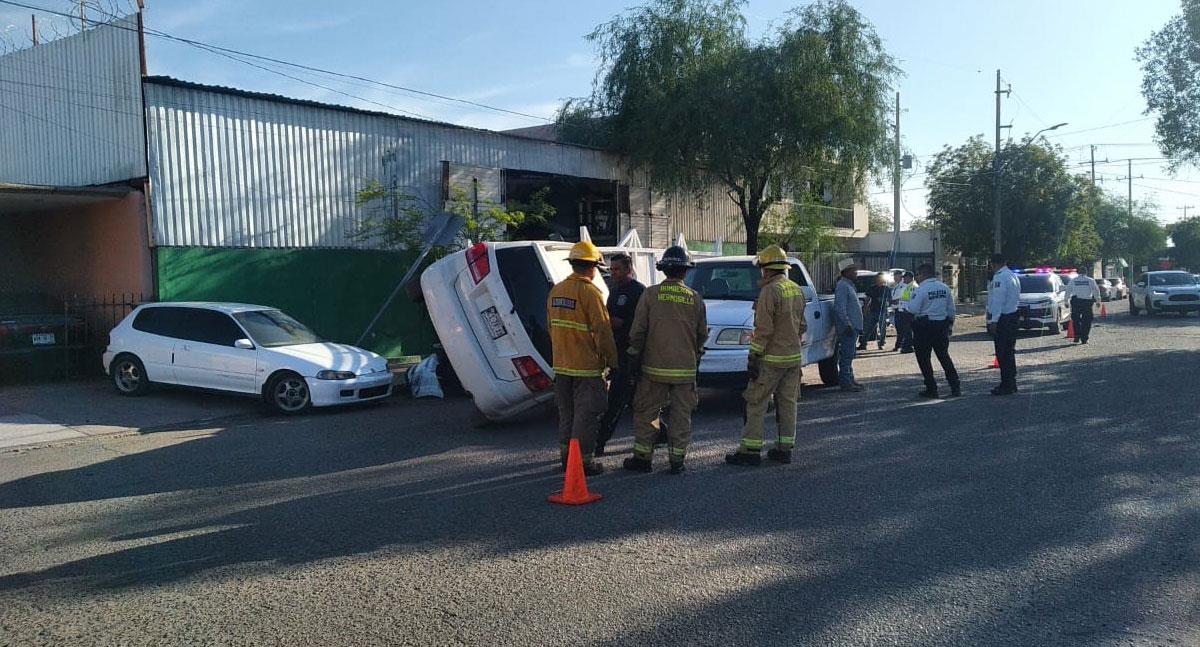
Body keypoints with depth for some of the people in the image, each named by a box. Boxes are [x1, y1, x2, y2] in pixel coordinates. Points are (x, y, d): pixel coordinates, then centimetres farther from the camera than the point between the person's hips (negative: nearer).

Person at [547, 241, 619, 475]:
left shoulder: (556, 291, 7)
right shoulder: (590, 292, -16)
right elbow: (602, 332, -16)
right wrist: (612, 361, -6)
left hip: (561, 365, 7)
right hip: (586, 366, -7)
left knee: (566, 413, 17)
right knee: (586, 414, 1)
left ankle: (566, 456, 25)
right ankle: (583, 461, 5)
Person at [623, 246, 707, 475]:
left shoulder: (650, 294, -5)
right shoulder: (695, 298, 1)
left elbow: (638, 330, -5)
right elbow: (702, 334, 8)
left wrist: (634, 357, 4)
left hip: (654, 366, -1)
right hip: (685, 368, 2)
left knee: (646, 412, 8)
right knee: (681, 415, 9)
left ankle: (643, 457, 12)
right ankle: (677, 459, 12)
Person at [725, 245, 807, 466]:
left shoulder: (769, 291, -15)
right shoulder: (797, 290, 11)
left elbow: (763, 329, -19)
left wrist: (753, 357, -16)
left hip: (771, 358, -8)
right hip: (794, 357, 8)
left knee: (756, 404, -2)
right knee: (787, 403, 11)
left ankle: (751, 450, -1)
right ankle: (784, 448, 15)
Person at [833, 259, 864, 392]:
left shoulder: (849, 285, 19)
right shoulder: (842, 286, -13)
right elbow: (840, 308, -21)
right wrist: (847, 324, -23)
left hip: (853, 327, 11)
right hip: (848, 328, -11)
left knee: (849, 355, 15)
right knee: (846, 355, -8)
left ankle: (849, 379, 21)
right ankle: (846, 382, -6)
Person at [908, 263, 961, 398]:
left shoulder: (921, 289, -13)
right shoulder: (944, 287, 7)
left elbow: (913, 309, -16)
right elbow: (951, 309, 11)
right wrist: (950, 325, 20)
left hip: (924, 327, -6)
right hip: (942, 325, 6)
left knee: (923, 359, 5)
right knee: (944, 357, 15)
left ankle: (931, 389, 5)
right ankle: (956, 388, 12)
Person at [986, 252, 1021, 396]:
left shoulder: (999, 277, -15)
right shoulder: (1013, 276, 15)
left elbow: (997, 300, -19)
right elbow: (1017, 297, 18)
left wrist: (993, 320, -18)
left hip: (1002, 318, -10)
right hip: (1013, 315, 10)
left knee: (1002, 353, -6)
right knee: (1009, 352, 16)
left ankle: (1006, 385, -4)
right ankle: (1011, 384, 22)